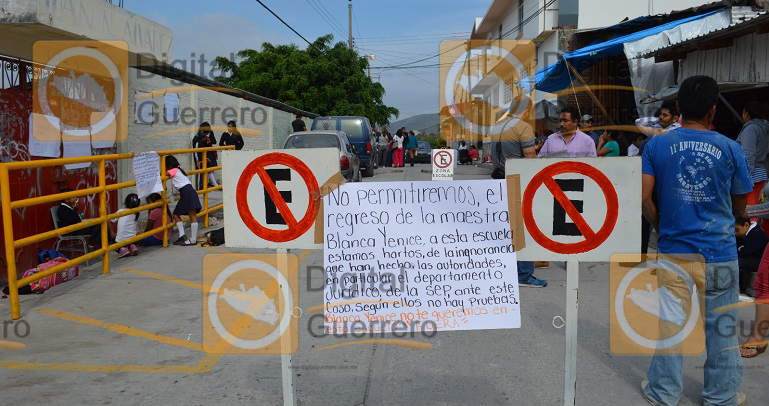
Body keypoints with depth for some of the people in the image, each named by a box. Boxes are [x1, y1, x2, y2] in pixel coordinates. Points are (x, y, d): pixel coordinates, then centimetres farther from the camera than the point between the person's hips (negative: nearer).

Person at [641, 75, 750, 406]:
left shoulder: (657, 145, -4)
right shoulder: (730, 149, -3)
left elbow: (643, 197, -9)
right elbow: (739, 208, 7)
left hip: (673, 251, 1)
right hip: (719, 254, 0)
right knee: (721, 327, 13)